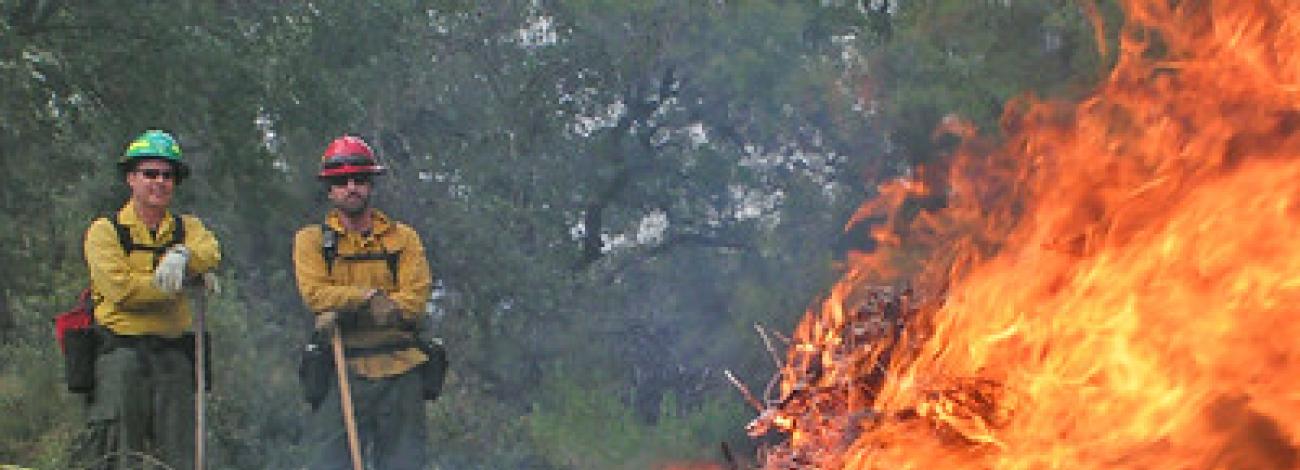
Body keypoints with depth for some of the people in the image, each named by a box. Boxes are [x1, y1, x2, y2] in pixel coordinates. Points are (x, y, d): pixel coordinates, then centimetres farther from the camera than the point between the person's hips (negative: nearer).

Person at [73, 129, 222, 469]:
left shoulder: (186, 228, 16)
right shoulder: (105, 231, 5)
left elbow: (210, 253, -8)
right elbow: (121, 289, -11)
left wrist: (183, 256, -28)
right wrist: (171, 283, -5)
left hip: (173, 350, 4)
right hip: (121, 349, -4)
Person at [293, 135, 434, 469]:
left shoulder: (403, 238, 11)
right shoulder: (312, 240, 9)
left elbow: (413, 301, -3)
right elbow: (315, 293, -8)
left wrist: (347, 311, -11)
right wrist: (371, 297, -16)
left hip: (399, 370, 1)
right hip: (342, 369, -1)